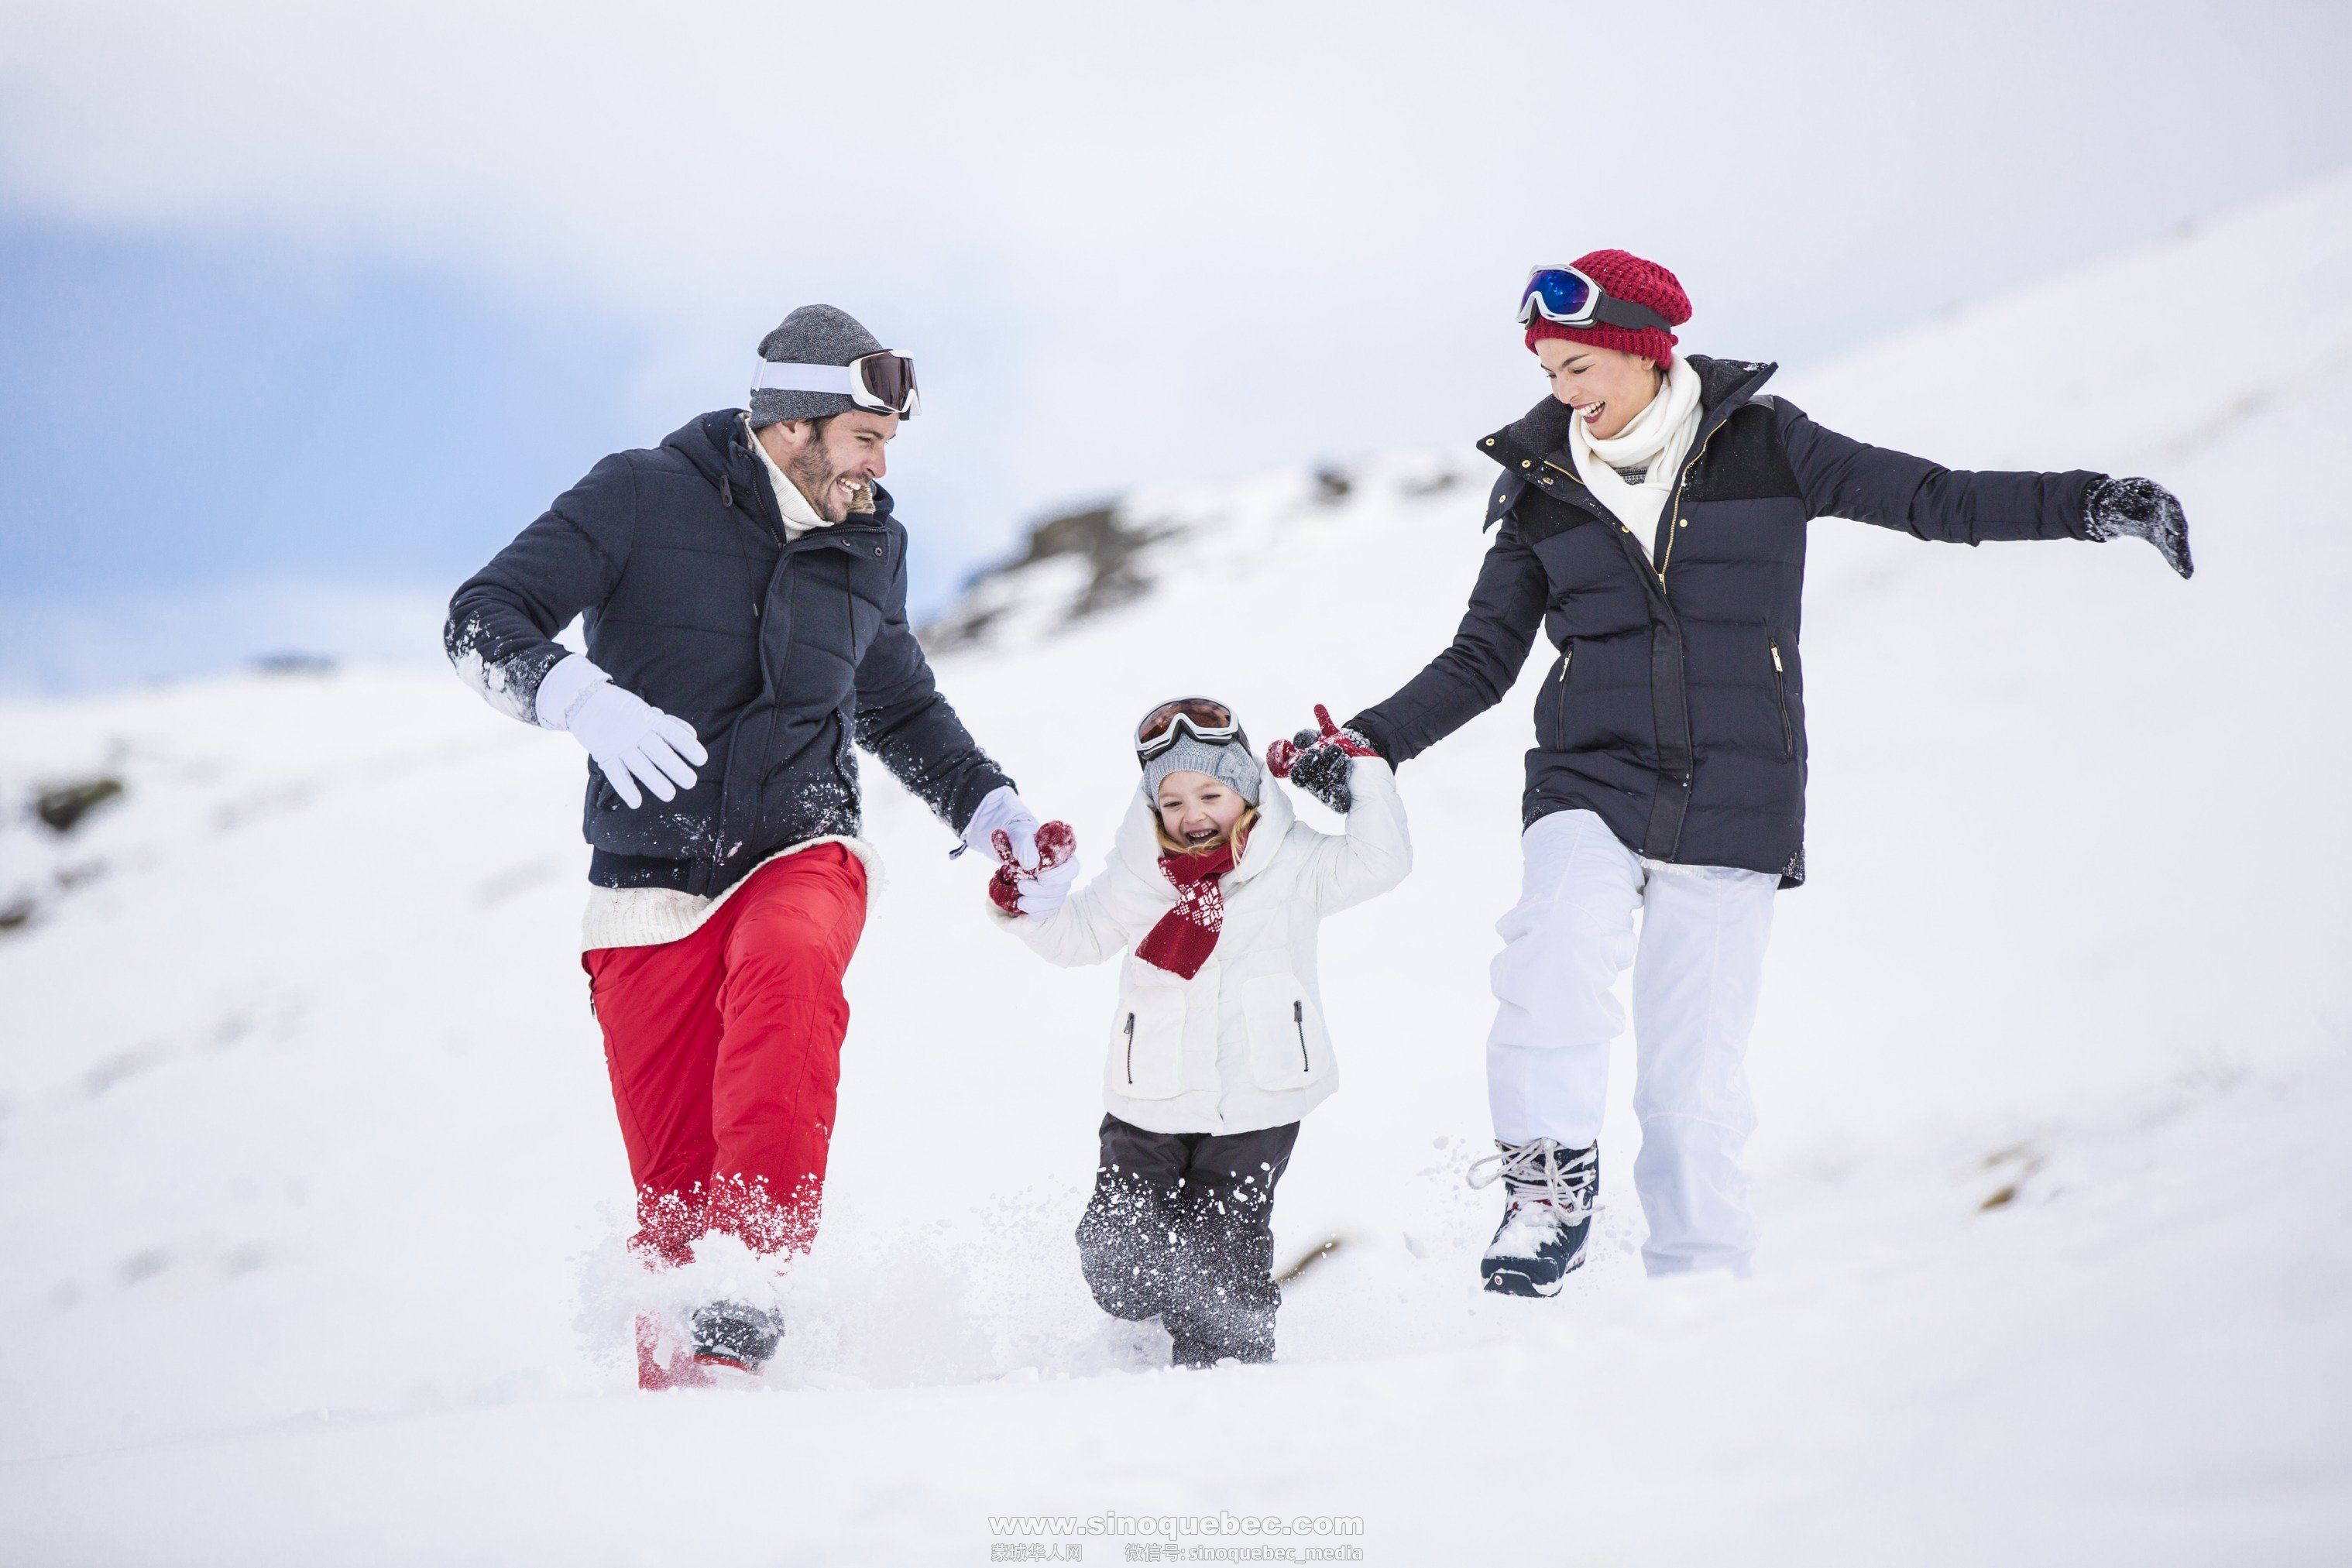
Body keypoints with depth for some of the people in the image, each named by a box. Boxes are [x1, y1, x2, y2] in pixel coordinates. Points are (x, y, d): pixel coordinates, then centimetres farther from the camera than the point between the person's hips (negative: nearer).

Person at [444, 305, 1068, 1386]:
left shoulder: (867, 549, 10)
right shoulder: (642, 500, -5)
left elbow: (901, 708, 29)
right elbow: (482, 621, -11)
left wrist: (985, 801, 15)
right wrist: (578, 697, -30)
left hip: (799, 854, 2)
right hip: (650, 889, -2)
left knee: (787, 967, -35)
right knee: (674, 1187, -5)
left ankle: (751, 1288, -40)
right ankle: (671, 1377, 18)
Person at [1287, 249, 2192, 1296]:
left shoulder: (1761, 446, 1)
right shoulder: (1542, 488, 9)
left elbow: (1934, 500, 0)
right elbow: (1480, 663, 16)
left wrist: (2091, 504, -12)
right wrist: (1371, 743, 4)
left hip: (1731, 809, -2)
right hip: (1589, 786, 2)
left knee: (1693, 1074, -4)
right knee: (1557, 947, -30)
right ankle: (1551, 1173, -15)